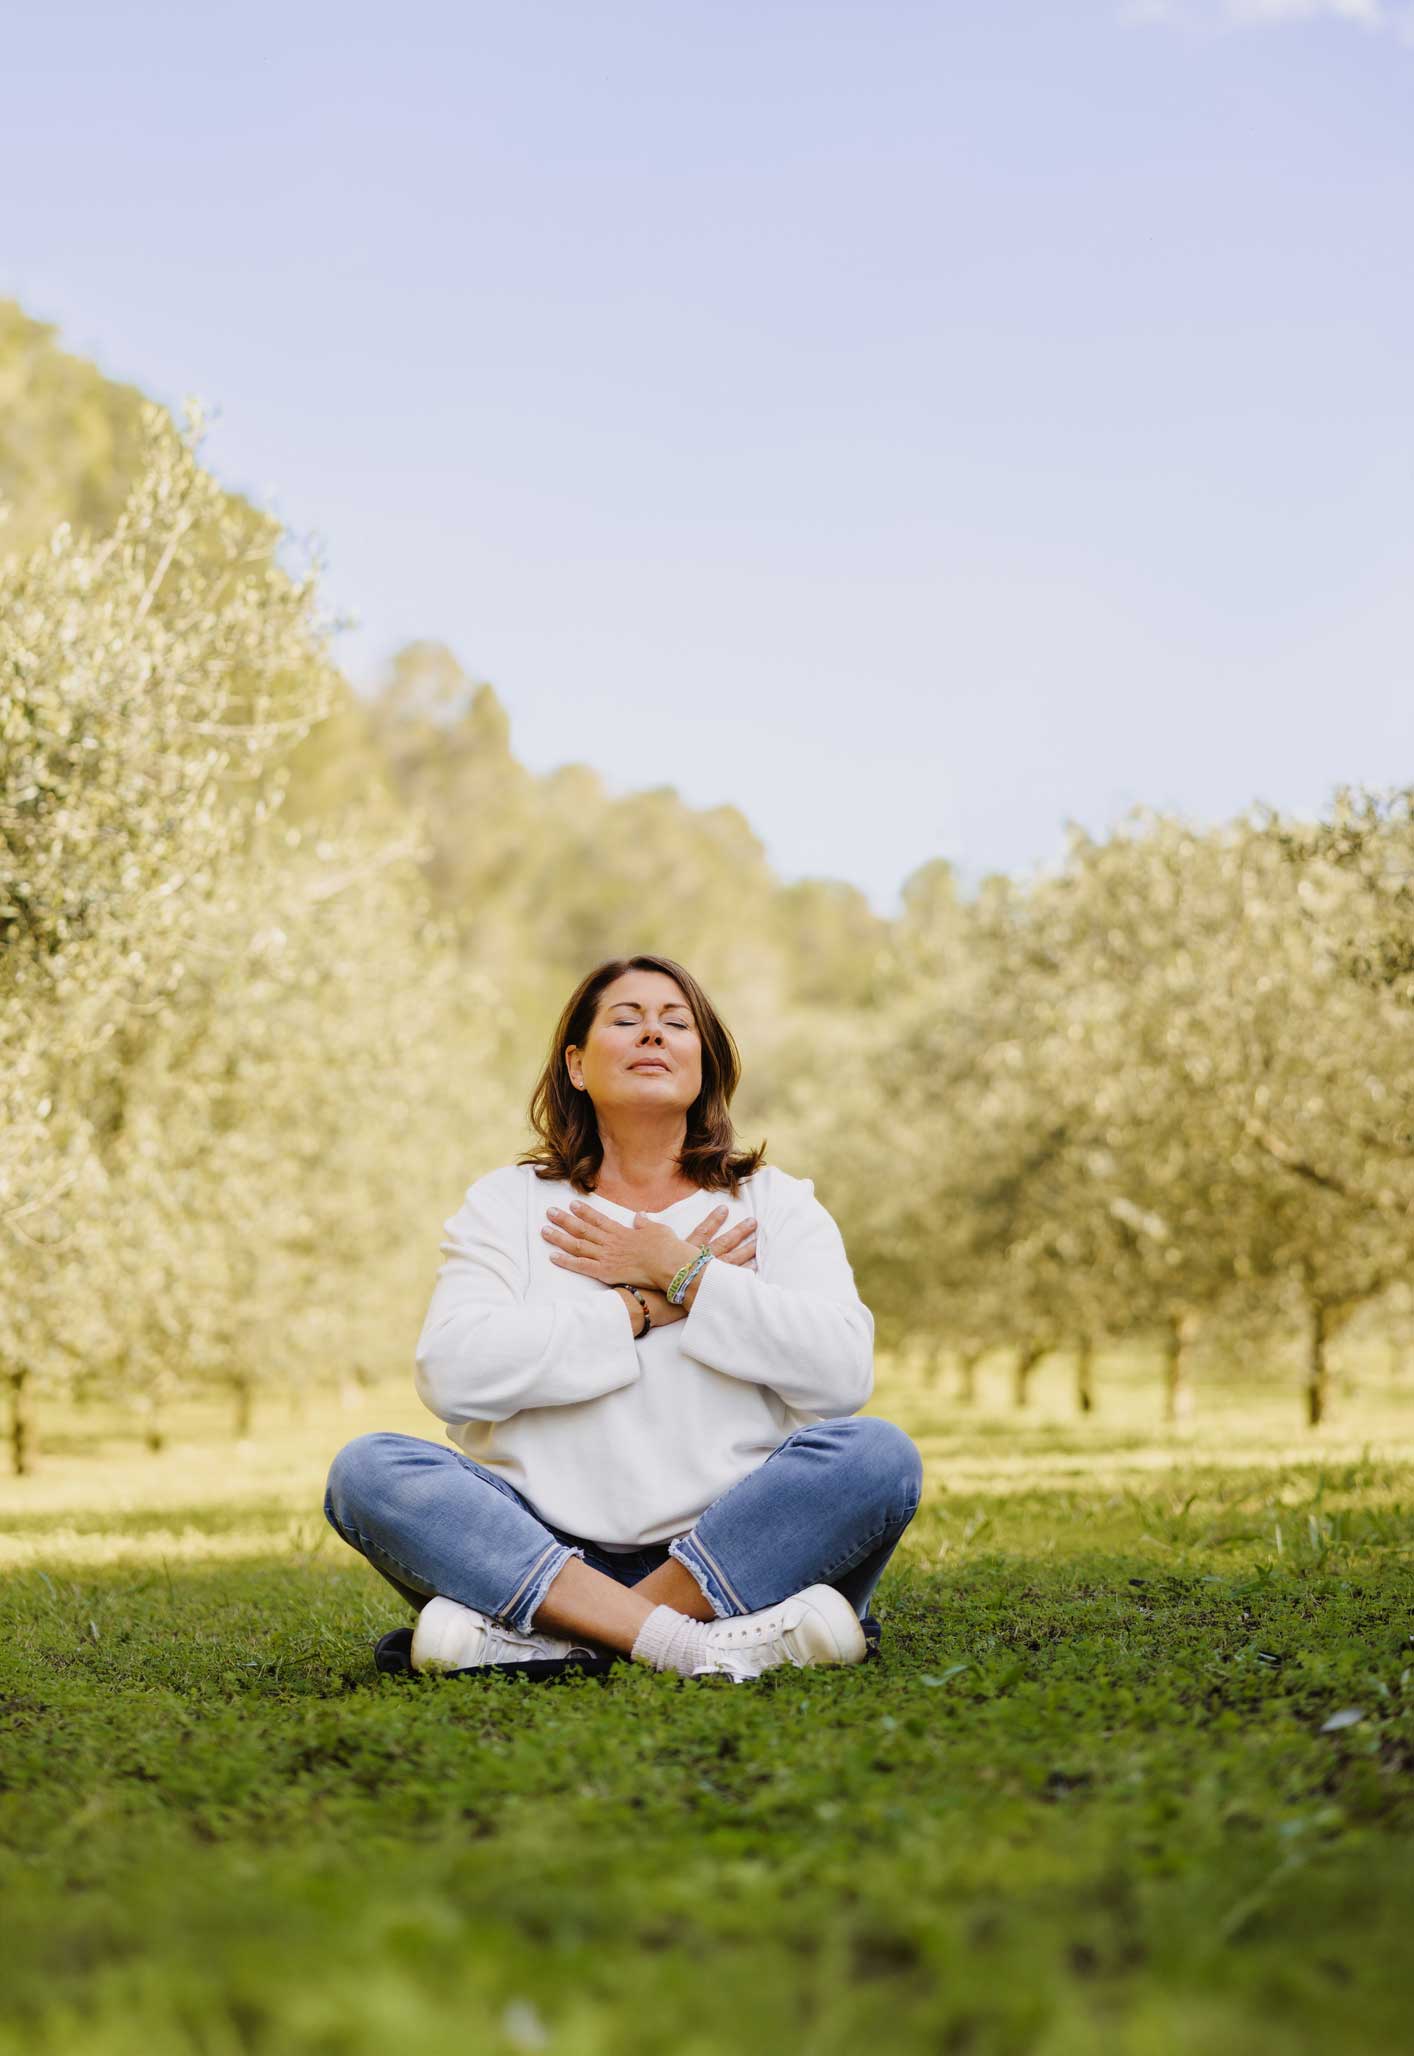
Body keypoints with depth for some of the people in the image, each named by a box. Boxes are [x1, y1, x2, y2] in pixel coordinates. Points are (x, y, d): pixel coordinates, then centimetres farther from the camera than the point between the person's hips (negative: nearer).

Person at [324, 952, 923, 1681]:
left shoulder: (777, 1204, 13)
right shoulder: (506, 1204, 11)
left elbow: (843, 1372, -6)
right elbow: (451, 1374, -8)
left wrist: (678, 1271, -5)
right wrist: (643, 1307, -7)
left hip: (732, 1549, 0)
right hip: (548, 1548, 0)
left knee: (879, 1453, -27)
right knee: (366, 1469, -23)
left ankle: (538, 1636, -31)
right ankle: (694, 1641, -38)